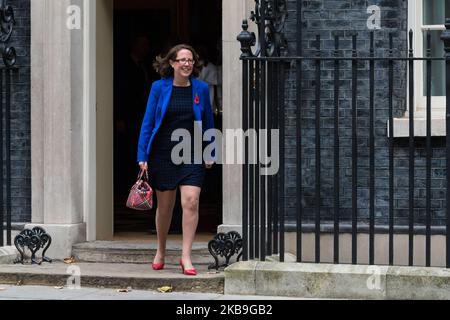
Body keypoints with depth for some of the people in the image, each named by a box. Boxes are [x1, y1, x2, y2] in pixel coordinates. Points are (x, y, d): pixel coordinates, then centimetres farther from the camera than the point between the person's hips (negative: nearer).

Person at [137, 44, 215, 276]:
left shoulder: (201, 89, 2)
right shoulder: (159, 87, -1)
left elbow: (208, 123, 11)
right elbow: (147, 123, 1)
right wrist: (142, 156, -3)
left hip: (192, 155, 0)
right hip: (163, 153, 0)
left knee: (190, 202, -14)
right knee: (164, 205, 10)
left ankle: (186, 256, -8)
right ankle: (161, 251, 31)